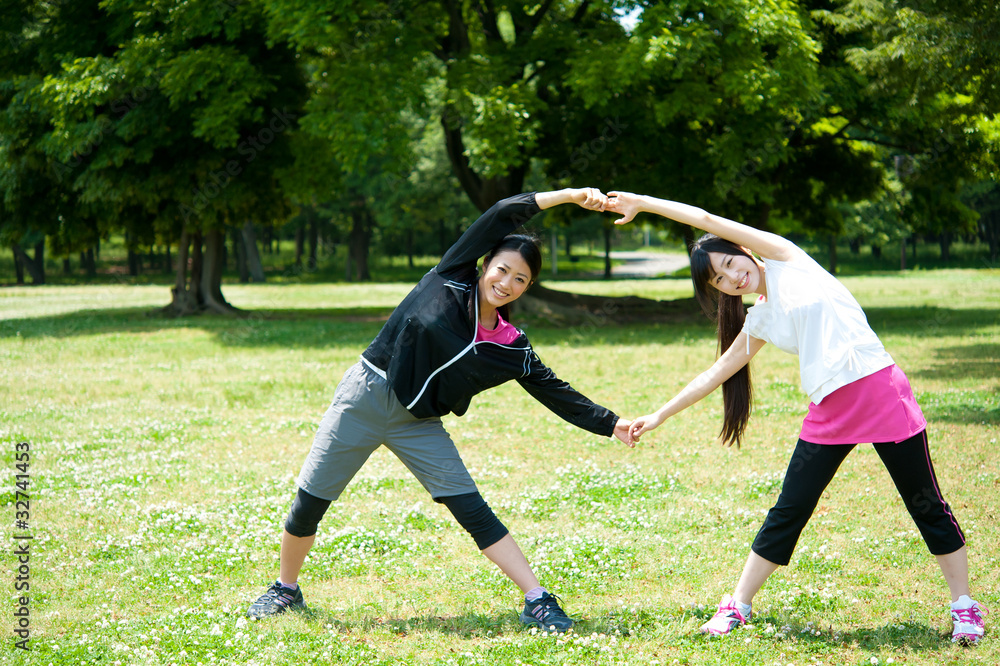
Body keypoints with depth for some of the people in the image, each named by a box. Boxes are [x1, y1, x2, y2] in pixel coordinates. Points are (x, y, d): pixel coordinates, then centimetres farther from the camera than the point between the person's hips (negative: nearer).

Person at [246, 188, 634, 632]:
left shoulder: (513, 349, -2)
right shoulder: (452, 277, -9)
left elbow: (555, 392, 1)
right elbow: (503, 215, -13)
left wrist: (611, 425, -9)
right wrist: (568, 196, -17)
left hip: (418, 425, 2)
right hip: (365, 397, -2)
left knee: (471, 510, -9)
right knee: (308, 506, 4)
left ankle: (537, 600, -7)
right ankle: (286, 590, 27)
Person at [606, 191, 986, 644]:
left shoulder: (785, 258, 0)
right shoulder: (759, 323, 13)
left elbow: (704, 219, -2)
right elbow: (714, 374, 23)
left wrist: (642, 202, 7)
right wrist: (659, 417, 25)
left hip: (880, 389, -5)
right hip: (828, 412, 5)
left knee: (926, 505, 2)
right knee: (788, 512, 4)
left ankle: (964, 607, 14)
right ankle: (738, 606, 16)